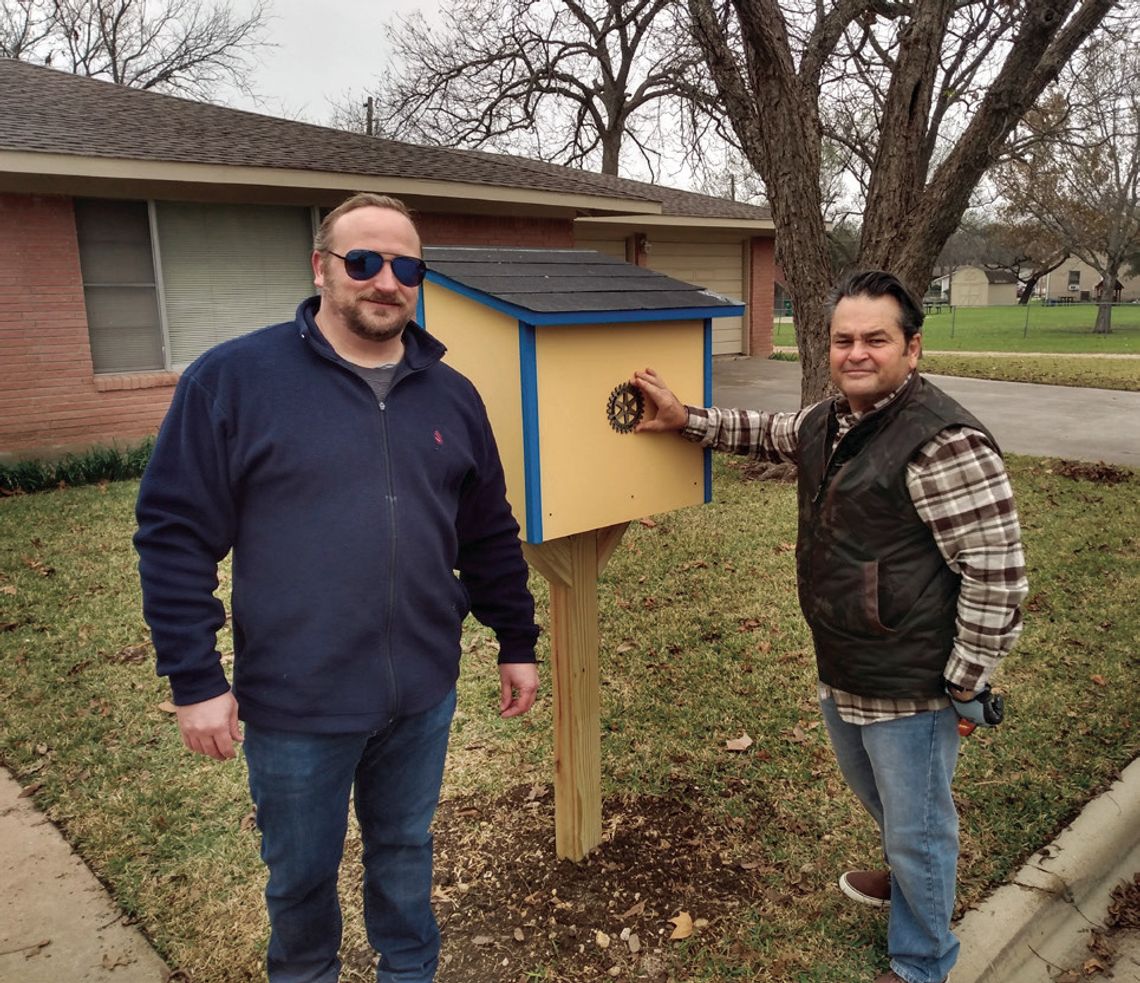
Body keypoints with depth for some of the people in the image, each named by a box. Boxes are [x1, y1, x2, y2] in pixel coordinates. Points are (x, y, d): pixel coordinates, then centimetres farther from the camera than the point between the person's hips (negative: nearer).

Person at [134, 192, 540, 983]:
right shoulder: (233, 378, -10)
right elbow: (176, 534, -10)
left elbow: (490, 537, 9)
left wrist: (518, 644, 11)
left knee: (406, 850, 23)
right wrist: (195, 679, -11)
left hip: (424, 694, 3)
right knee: (302, 873, 19)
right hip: (295, 705, -3)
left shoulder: (452, 395, 3)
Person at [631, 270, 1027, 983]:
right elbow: (769, 434, 23)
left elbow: (998, 576, -23)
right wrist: (684, 419, 11)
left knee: (917, 831, 12)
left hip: (912, 687, -8)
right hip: (842, 675, 9)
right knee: (877, 796, 31)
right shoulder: (829, 422, 2)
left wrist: (965, 687, -17)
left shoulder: (944, 442, -25)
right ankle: (905, 878, 60)